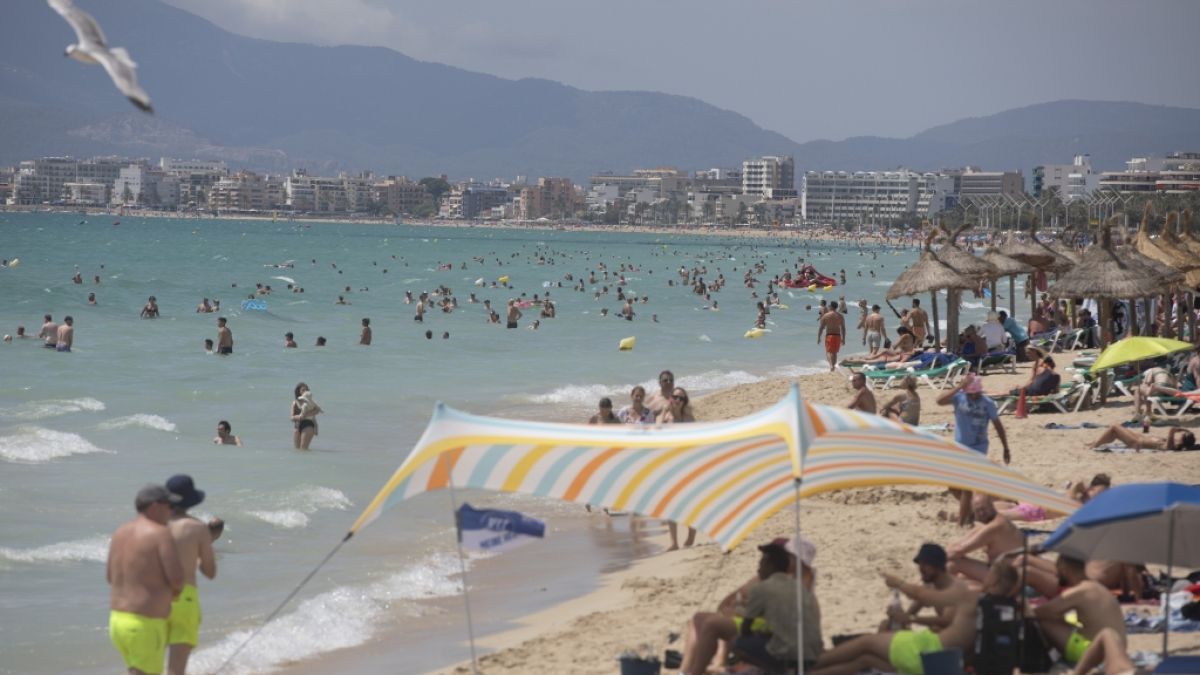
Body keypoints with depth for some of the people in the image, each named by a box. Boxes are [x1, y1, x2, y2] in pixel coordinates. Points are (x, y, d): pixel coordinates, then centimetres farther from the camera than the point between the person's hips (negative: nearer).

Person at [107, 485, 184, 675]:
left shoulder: (121, 533, 9)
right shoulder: (161, 533, -15)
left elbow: (110, 576, 20)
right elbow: (177, 579, -19)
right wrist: (176, 590, 5)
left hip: (119, 619, 8)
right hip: (145, 627, -8)